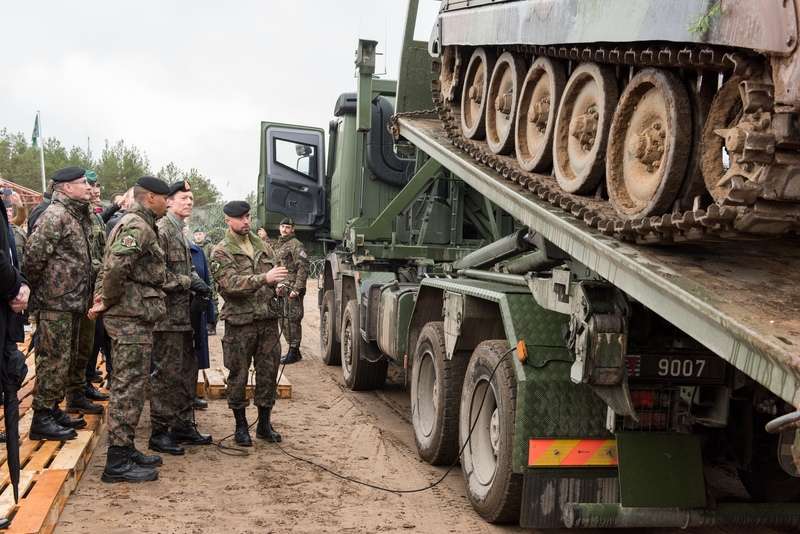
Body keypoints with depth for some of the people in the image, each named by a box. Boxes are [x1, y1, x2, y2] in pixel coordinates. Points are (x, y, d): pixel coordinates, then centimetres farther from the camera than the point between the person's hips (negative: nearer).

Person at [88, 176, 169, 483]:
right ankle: (117, 463, -1)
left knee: (129, 387, 16)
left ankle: (125, 450, 25)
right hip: (132, 318, -10)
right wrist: (108, 302, -16)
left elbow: (110, 266, 21)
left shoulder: (134, 224, 18)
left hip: (131, 318, 10)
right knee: (129, 388, -6)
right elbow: (116, 265, -30)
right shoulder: (138, 227, -15)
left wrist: (105, 300, 10)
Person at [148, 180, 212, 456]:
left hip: (182, 315, 10)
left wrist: (197, 282, 6)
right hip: (167, 316, -10)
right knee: (166, 374, -5)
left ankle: (183, 425, 25)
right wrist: (189, 282, -17)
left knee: (187, 371, 15)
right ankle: (159, 433, 3)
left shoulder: (180, 231, 18)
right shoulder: (161, 230, -13)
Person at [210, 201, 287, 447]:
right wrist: (263, 279, -28)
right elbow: (230, 283, -19)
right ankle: (241, 426, 17)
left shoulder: (262, 246, 14)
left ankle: (264, 424, 21)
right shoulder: (221, 252, -4)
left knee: (268, 372, 8)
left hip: (268, 321, 5)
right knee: (238, 375, 3)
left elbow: (274, 275, 21)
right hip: (240, 322, -5)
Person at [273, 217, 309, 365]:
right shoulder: (277, 245, 18)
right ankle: (292, 350, 21)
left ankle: (294, 352, -1)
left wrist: (297, 289, -21)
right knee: (283, 320, 12)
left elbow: (303, 268, -16)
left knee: (292, 320, -7)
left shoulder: (296, 245, -9)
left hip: (292, 290, -9)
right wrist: (276, 286, 18)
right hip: (280, 289, 9)